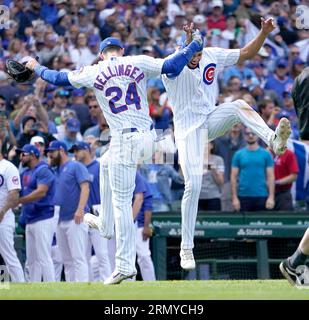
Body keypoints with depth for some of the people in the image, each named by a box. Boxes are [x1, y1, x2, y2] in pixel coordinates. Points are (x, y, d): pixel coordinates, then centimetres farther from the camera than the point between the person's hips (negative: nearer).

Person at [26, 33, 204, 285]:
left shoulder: (93, 72, 1)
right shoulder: (139, 63, 3)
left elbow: (59, 78, 13)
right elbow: (173, 66, -4)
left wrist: (36, 68, 31)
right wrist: (194, 45, 9)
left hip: (124, 140, -5)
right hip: (147, 137, 5)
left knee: (121, 202, -3)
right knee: (106, 164, 32)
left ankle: (125, 266, -7)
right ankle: (106, 225, 39)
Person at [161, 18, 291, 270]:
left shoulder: (212, 56, 0)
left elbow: (247, 53, 7)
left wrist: (264, 32, -11)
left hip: (212, 120, 4)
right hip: (188, 129, -4)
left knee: (239, 105, -27)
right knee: (193, 185, -12)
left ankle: (273, 140, -50)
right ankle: (187, 249, -3)